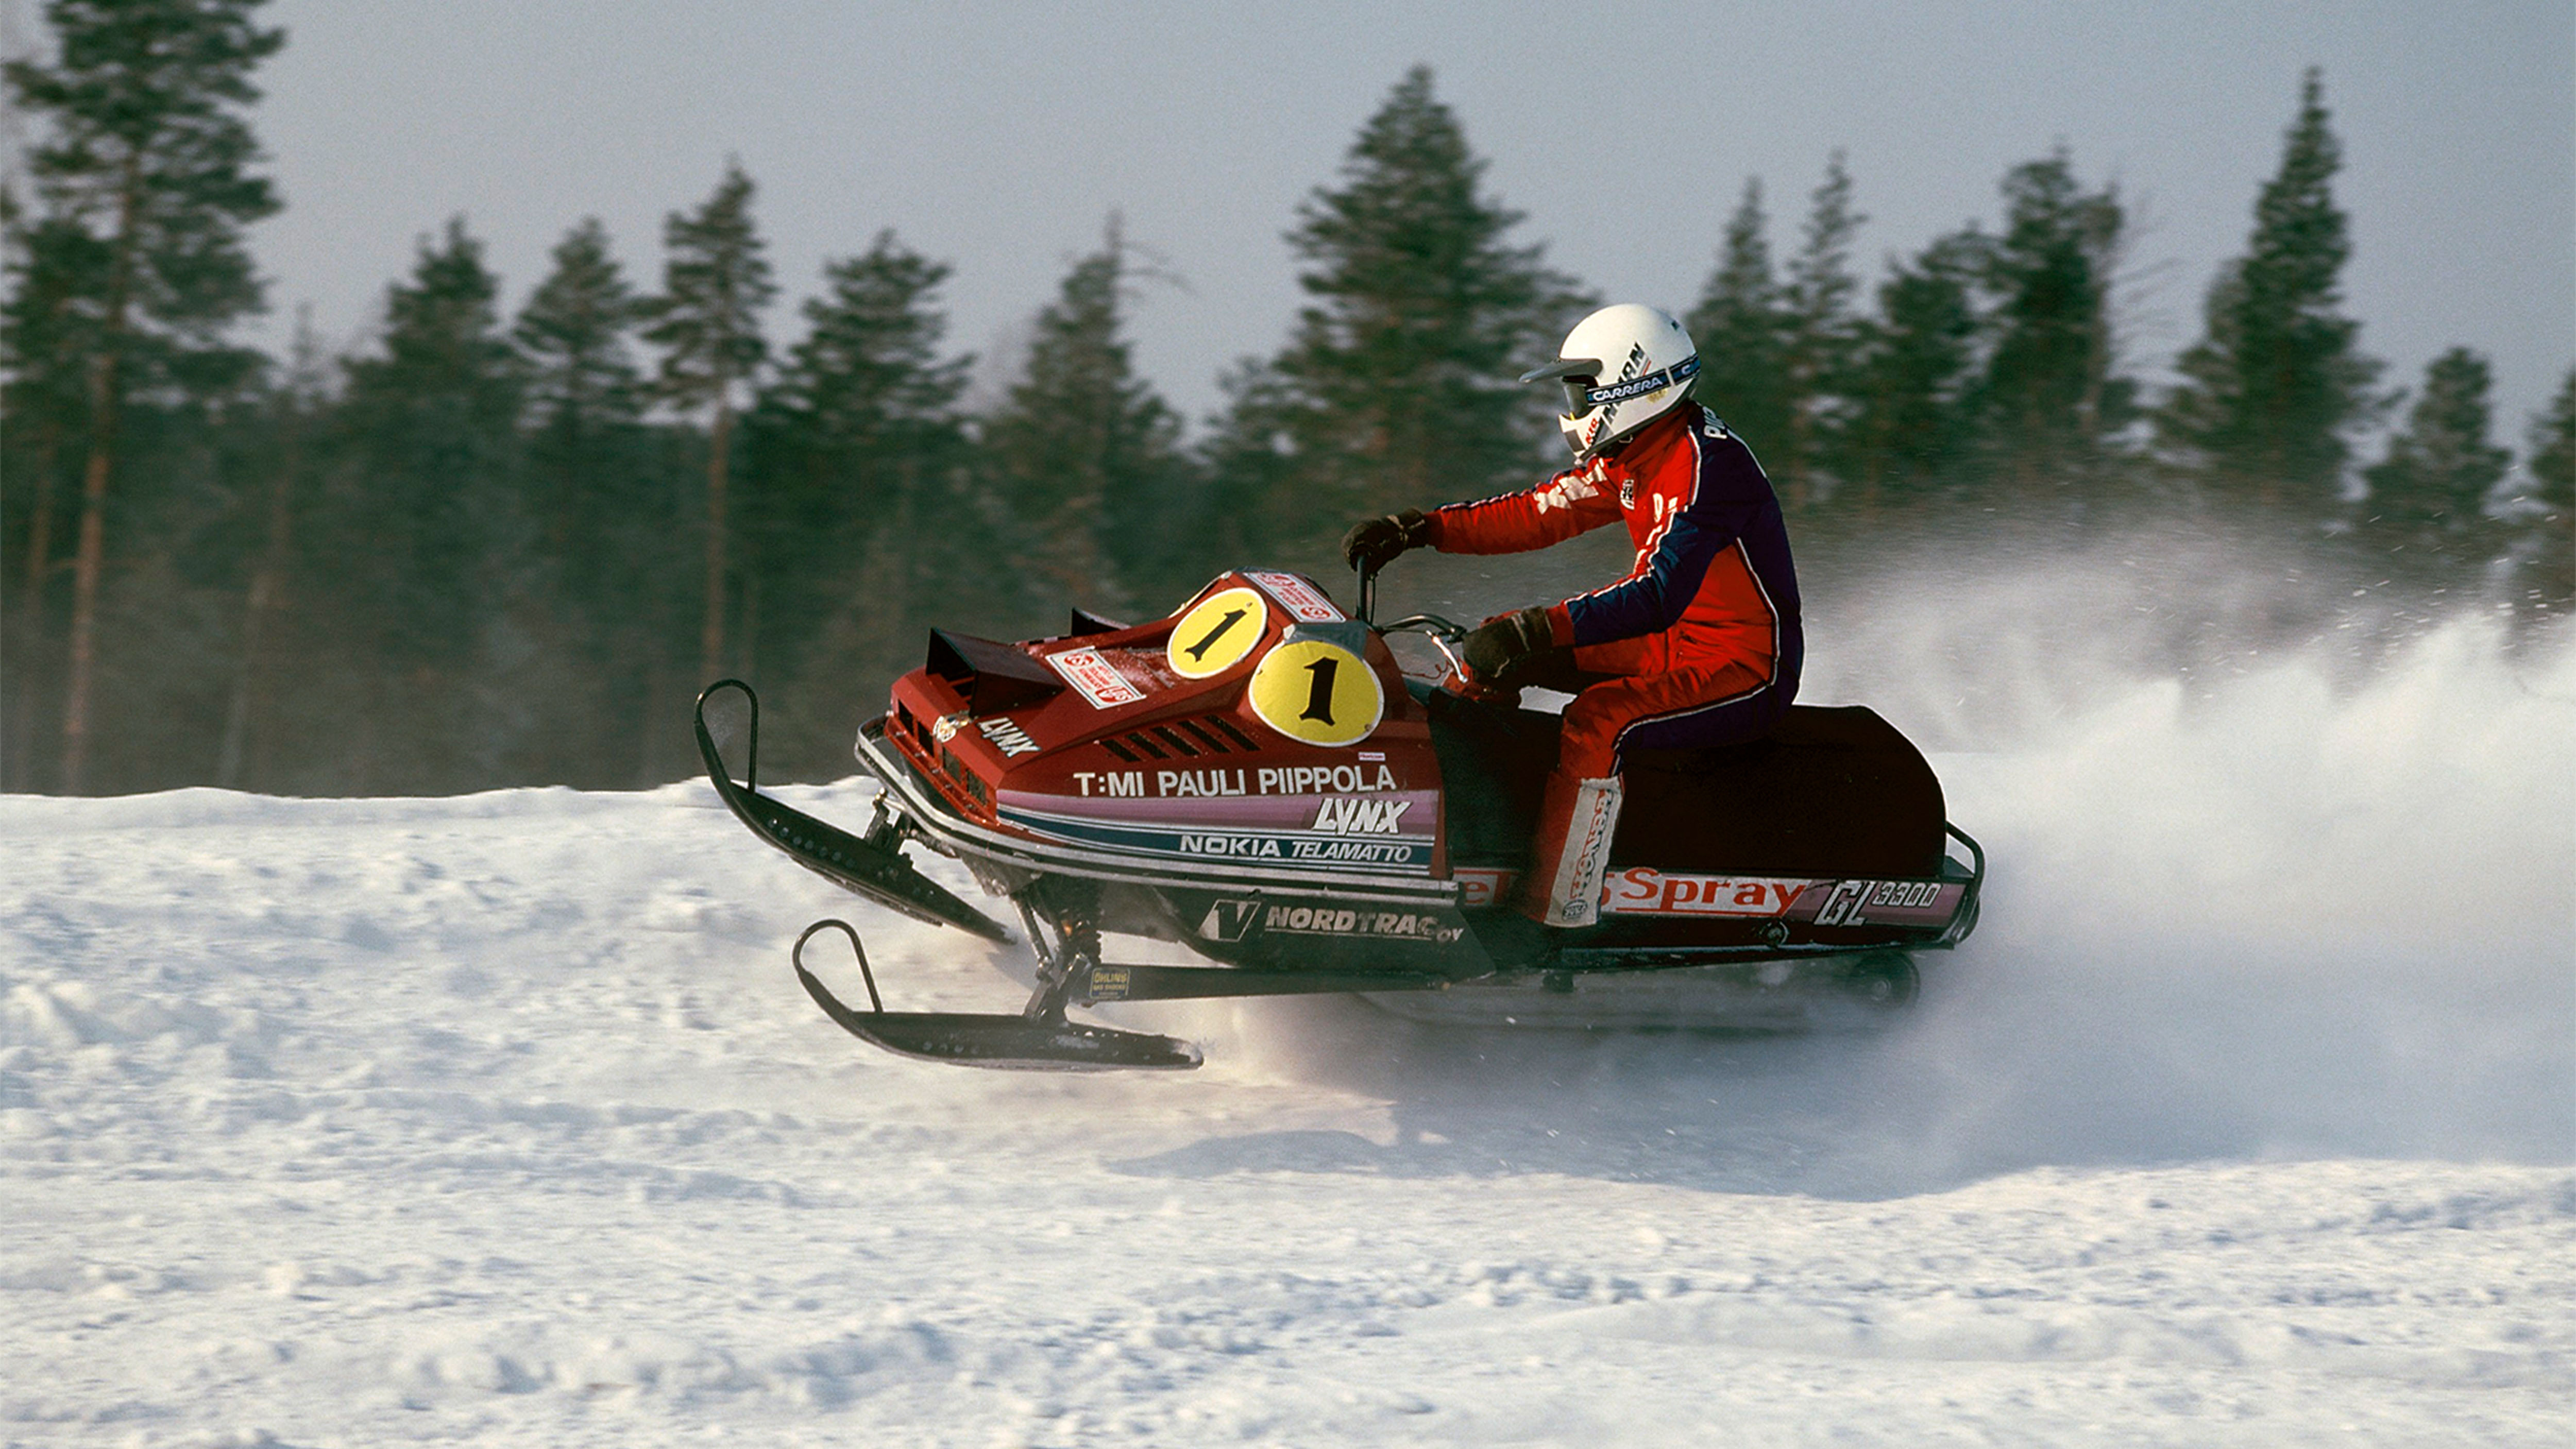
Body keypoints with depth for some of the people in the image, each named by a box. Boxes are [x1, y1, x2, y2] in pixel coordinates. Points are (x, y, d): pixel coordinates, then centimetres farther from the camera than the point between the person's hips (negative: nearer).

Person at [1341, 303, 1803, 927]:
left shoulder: (1706, 466, -24)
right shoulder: (1633, 456, 6)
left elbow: (1659, 594, -33)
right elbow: (1539, 513, 10)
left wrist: (1540, 630, -39)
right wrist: (1421, 529, 0)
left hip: (1746, 670, -10)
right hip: (1680, 642, 10)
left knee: (1597, 720, -34)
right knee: (1499, 642, 8)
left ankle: (1557, 914, -36)